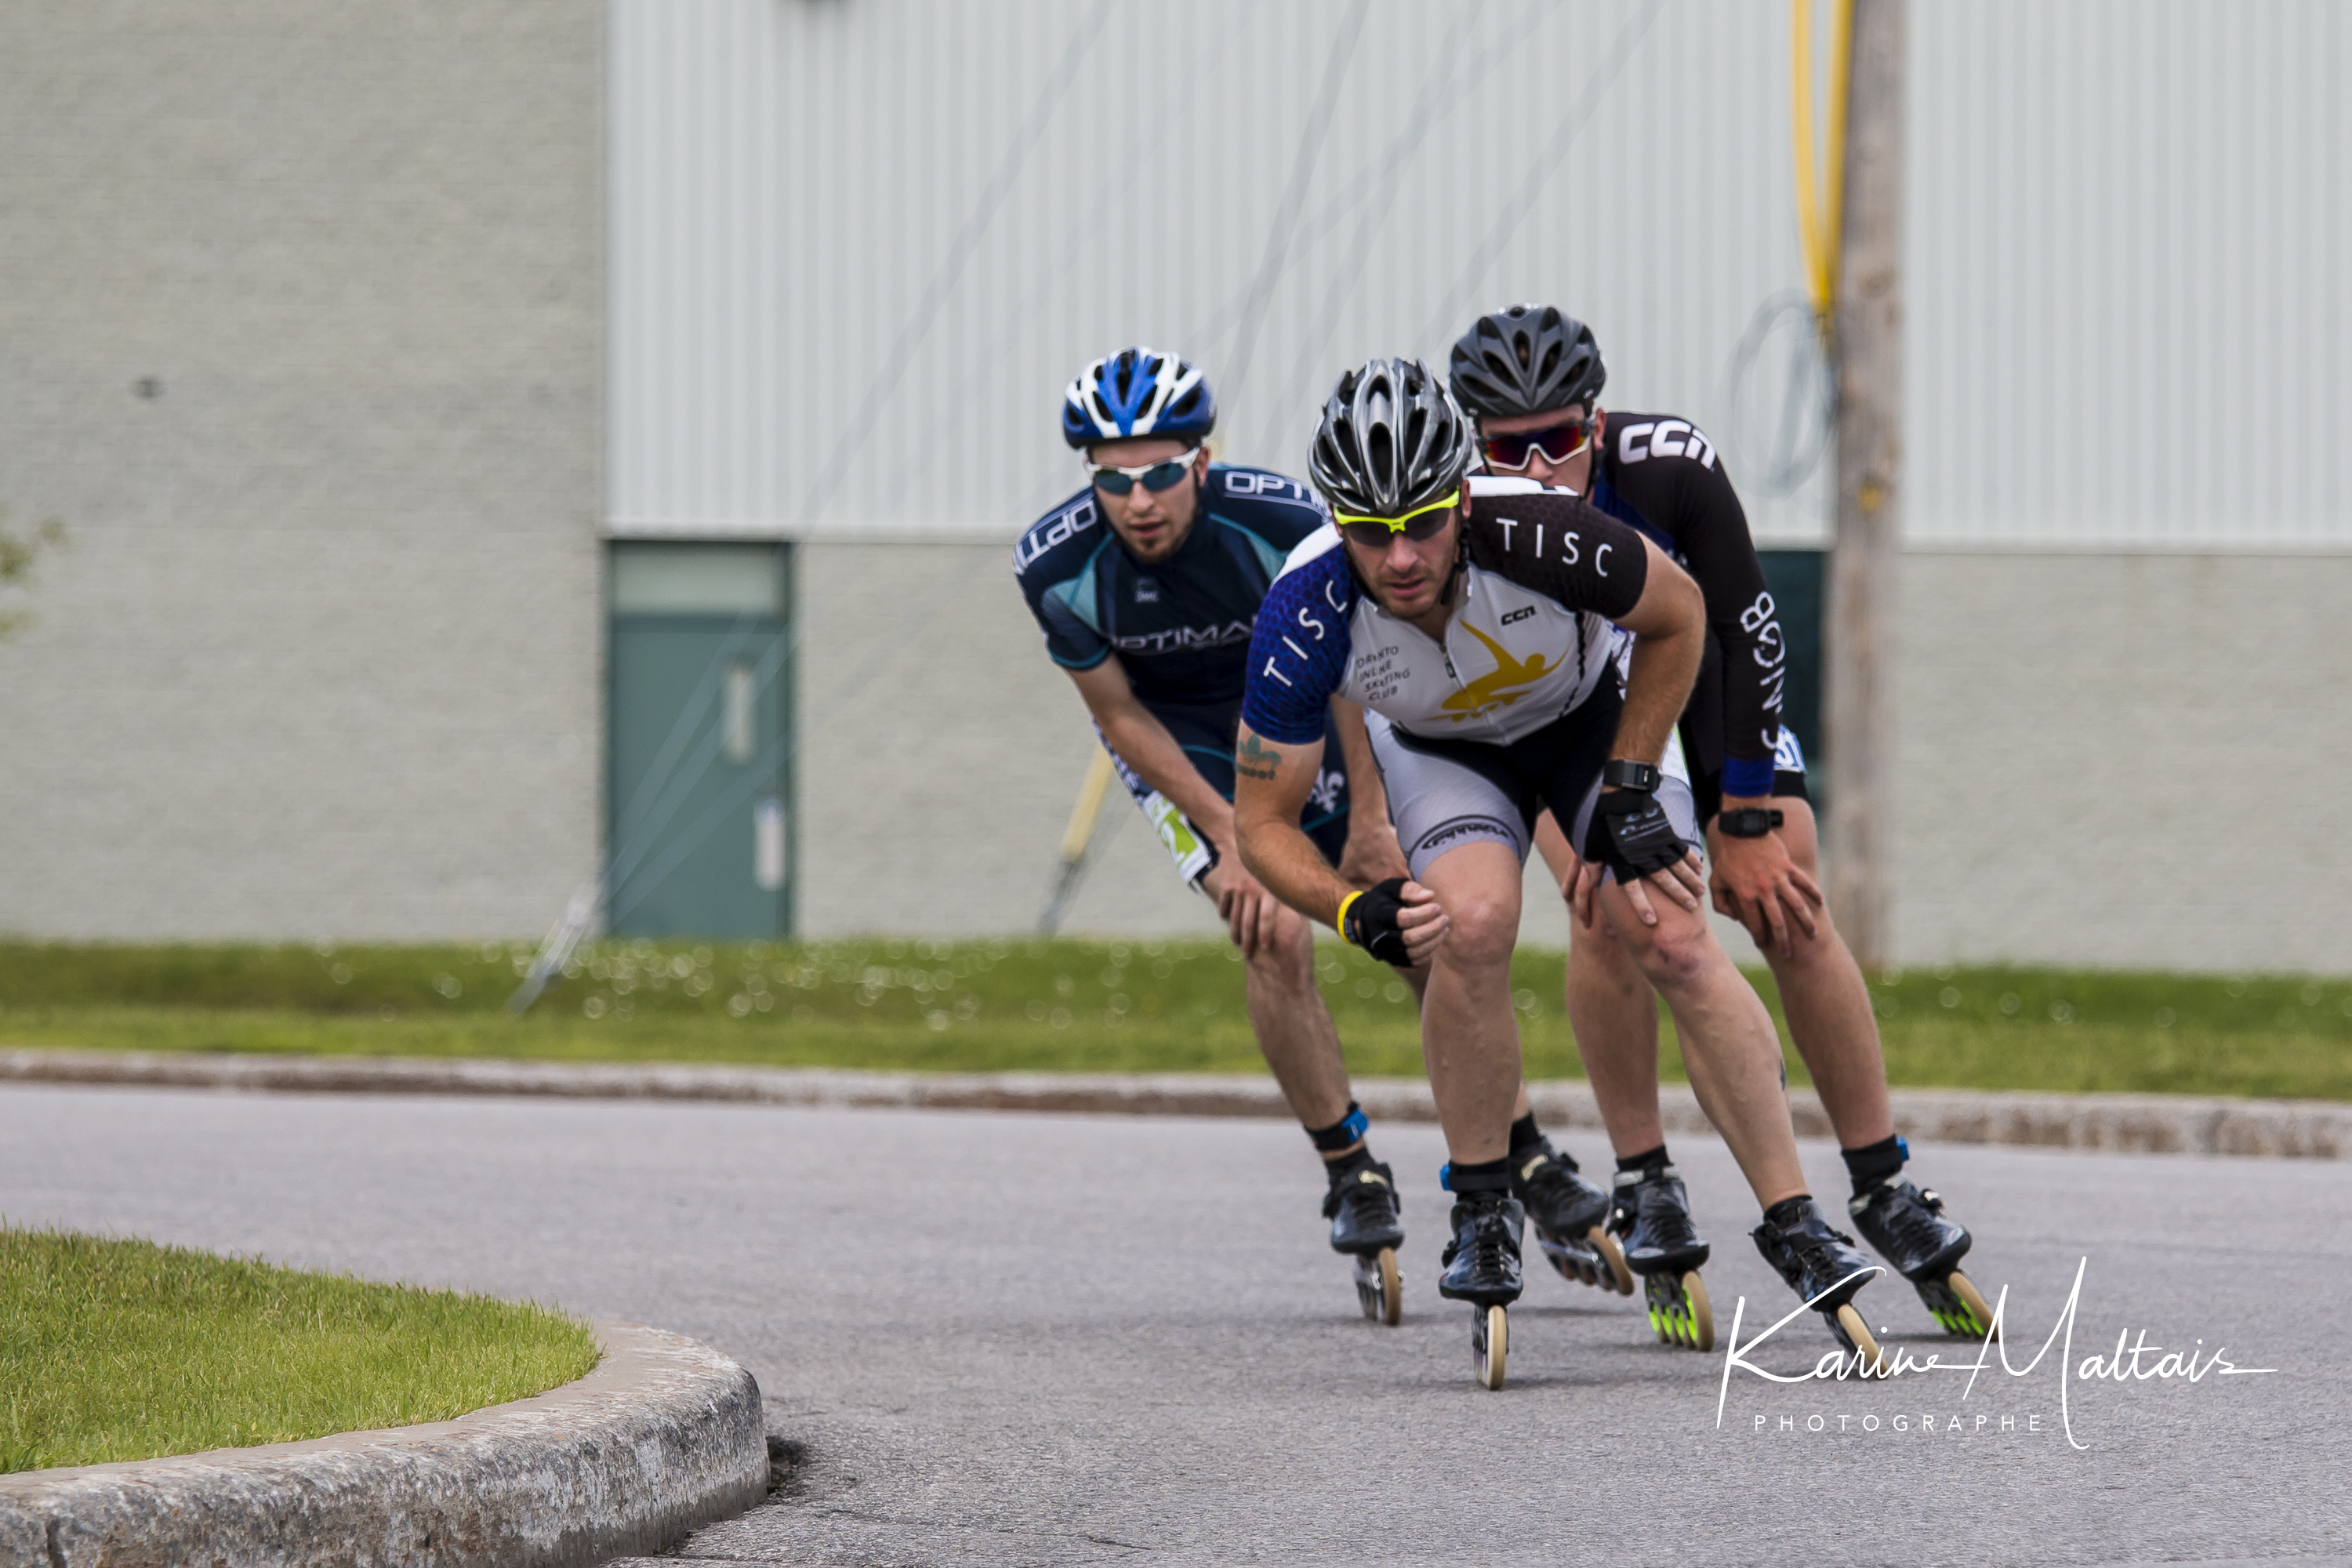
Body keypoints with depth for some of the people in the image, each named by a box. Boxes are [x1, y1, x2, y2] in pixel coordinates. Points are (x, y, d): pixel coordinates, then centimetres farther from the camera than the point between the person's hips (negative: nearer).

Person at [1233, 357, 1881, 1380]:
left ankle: (1797, 1227, -10)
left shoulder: (1540, 537, -38)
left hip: (1589, 719, 0)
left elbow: (1677, 618, -15)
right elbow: (1264, 823, -20)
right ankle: (1482, 1210, -11)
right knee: (1473, 922, -29)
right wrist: (1359, 912, -36)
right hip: (1446, 751, 0)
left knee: (1676, 945, -18)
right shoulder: (1306, 614, -34)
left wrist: (1631, 791, -15)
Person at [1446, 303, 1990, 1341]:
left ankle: (1882, 1189, 1)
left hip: (1702, 683, 1)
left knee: (1792, 916, -11)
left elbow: (1750, 633, -23)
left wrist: (1747, 826, -21)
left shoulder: (1671, 467, -33)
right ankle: (1646, 1188, -10)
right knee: (1607, 905, -24)